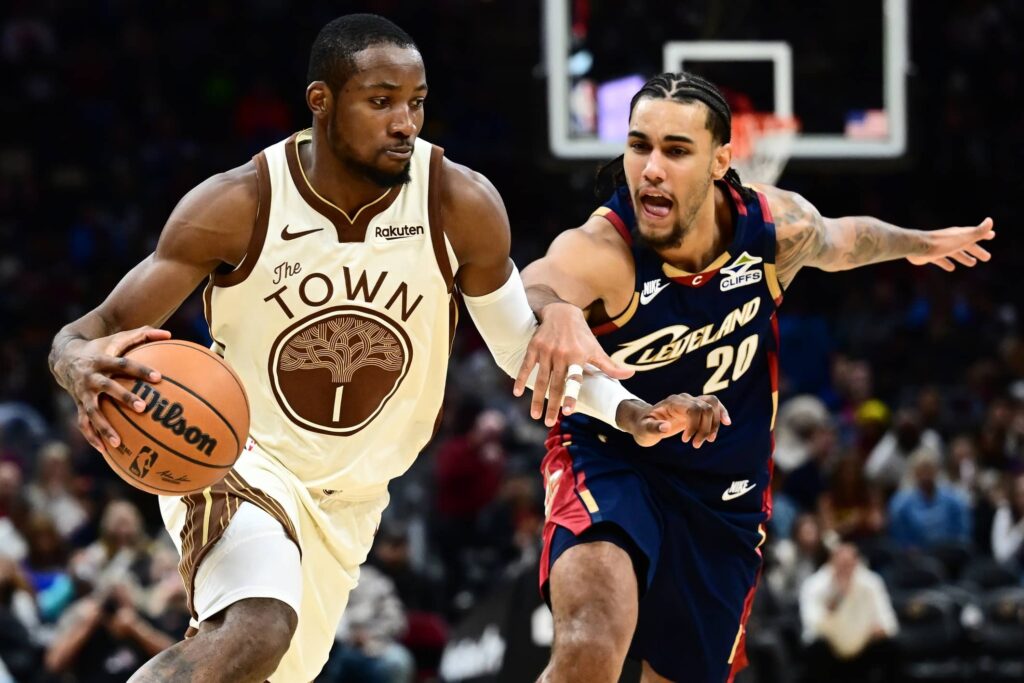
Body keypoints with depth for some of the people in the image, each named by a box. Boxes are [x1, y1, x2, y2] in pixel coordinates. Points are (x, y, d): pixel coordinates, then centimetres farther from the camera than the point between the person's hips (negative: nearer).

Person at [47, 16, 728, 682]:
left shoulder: (461, 206, -13)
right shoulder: (239, 206, -19)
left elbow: (520, 341, 3)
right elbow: (100, 329, -17)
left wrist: (631, 412, -14)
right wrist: (84, 368, -42)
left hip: (348, 503, 5)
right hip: (237, 464, -5)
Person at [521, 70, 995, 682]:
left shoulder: (778, 225, -14)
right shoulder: (598, 252, -30)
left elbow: (840, 241, 12)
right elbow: (532, 287, -55)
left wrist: (916, 243, 31)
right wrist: (554, 312, -80)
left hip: (724, 493, 5)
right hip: (608, 459, -5)